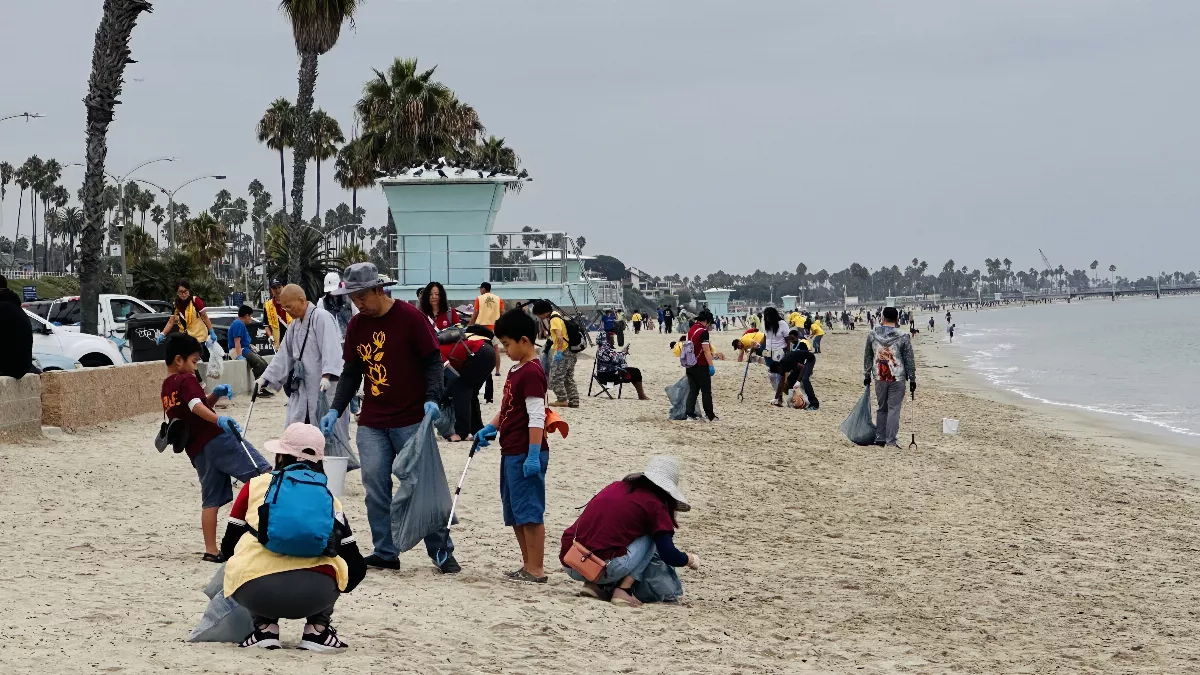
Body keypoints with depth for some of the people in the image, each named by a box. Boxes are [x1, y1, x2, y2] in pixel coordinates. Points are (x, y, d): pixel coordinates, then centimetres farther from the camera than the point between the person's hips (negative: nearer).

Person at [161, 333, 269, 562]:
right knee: (261, 471, -16)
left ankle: (211, 550, 5)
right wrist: (220, 420, -37)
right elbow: (197, 407, -22)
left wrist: (214, 395, 13)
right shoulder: (187, 380, -3)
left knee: (211, 500, 10)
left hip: (196, 452, 8)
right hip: (216, 439, -8)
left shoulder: (166, 389, 23)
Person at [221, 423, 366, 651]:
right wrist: (334, 589, 41)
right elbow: (355, 566, 20)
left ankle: (265, 628, 14)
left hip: (256, 593, 0)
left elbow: (227, 547, 22)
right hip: (315, 595, 0)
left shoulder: (255, 486, 18)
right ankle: (317, 630, 18)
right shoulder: (328, 497, 21)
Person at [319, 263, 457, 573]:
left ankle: (442, 553, 6)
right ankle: (385, 553, 8)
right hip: (371, 423, 5)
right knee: (375, 489, 1)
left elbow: (433, 360, -8)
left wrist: (432, 398, -21)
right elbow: (350, 373, 13)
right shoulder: (356, 325, 8)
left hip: (412, 420, -5)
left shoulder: (410, 317, -8)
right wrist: (336, 410, 2)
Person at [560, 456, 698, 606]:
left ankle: (596, 585, 11)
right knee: (651, 538, 12)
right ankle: (623, 591, 0)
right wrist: (690, 560, 22)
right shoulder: (654, 505, 2)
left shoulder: (615, 487, 20)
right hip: (602, 568, -7)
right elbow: (669, 555, -1)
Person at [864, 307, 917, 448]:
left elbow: (867, 358, 8)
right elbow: (909, 361, -3)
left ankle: (880, 438, 20)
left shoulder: (872, 336, -1)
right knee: (894, 409, 1)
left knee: (882, 408, 17)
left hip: (879, 378, 3)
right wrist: (912, 380, 5)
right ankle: (891, 441, -2)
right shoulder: (903, 338, -8)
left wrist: (867, 376, 19)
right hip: (897, 378, -3)